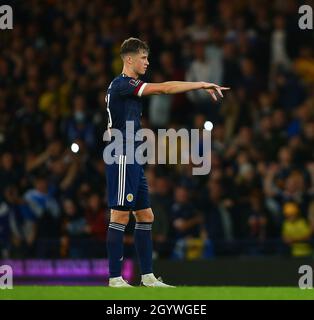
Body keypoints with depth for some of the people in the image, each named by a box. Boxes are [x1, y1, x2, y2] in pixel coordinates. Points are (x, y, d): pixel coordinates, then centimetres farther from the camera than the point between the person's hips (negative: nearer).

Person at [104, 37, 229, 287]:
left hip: (133, 161, 10)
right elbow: (164, 88, -21)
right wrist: (203, 85, -18)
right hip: (123, 160, -10)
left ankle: (147, 276, 13)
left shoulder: (126, 86, 18)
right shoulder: (121, 84, -13)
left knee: (145, 216, 10)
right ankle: (115, 278, -7)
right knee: (120, 217, -9)